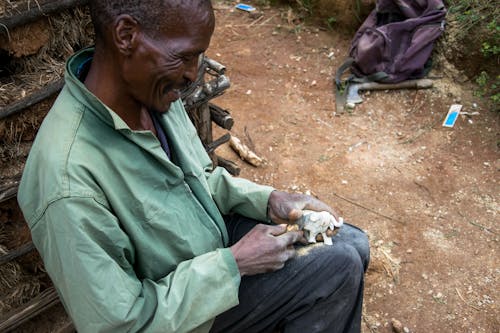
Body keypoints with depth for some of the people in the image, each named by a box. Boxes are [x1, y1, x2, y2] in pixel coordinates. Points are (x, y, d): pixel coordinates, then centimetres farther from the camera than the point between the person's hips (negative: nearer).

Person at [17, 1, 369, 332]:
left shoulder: (152, 89, -12)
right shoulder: (68, 181, -36)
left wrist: (268, 200, -10)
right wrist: (232, 264, -23)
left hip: (215, 237, 7)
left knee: (352, 244, 6)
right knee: (340, 266, -10)